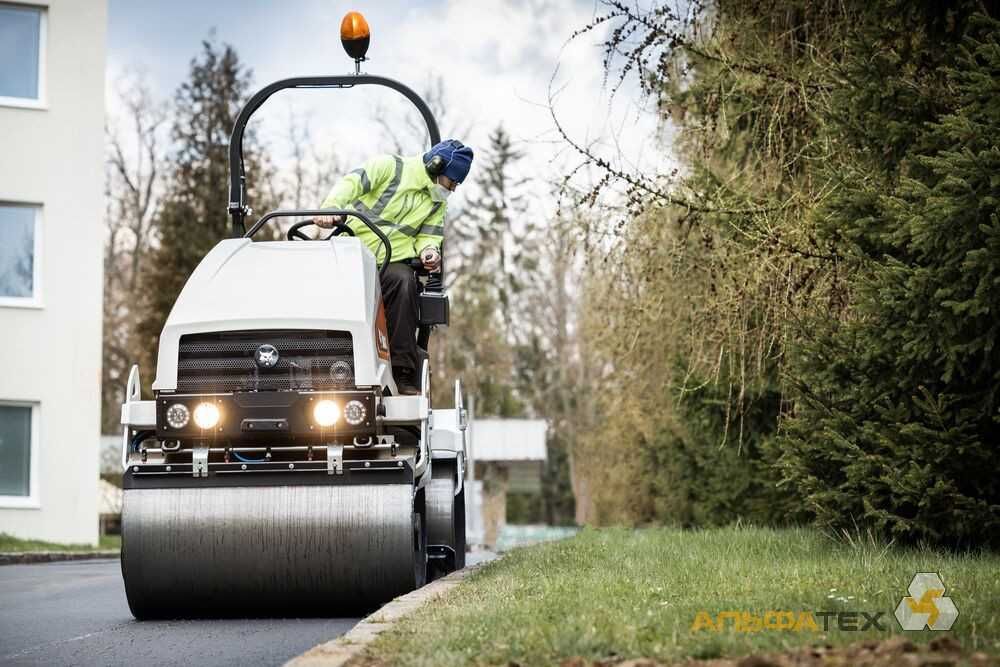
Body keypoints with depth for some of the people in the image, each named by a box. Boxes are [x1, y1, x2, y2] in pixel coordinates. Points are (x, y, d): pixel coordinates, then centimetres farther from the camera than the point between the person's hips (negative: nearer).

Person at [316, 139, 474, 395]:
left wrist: (429, 249, -12)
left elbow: (429, 234, 15)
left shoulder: (437, 203, 20)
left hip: (392, 261, 3)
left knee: (404, 281, -32)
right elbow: (352, 183, -12)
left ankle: (403, 372, -33)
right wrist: (330, 208, -33)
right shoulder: (389, 167, 1)